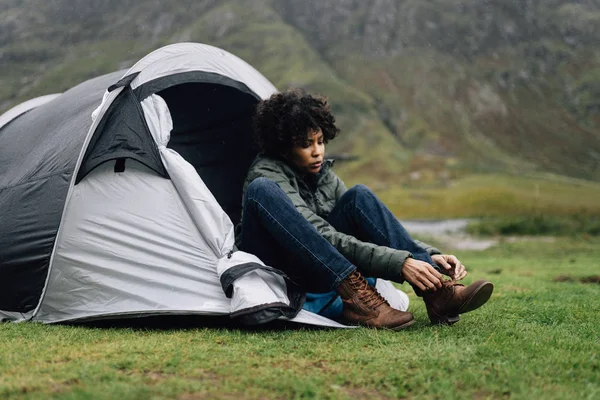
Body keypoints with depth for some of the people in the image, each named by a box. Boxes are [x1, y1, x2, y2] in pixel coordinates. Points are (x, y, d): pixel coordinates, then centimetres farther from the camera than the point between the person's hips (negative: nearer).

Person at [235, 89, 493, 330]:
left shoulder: (322, 173, 7)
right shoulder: (267, 175, -17)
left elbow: (360, 226, 5)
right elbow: (325, 237, -27)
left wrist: (430, 256, -10)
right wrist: (399, 262, -35)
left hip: (312, 276, 6)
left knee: (359, 198, -14)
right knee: (262, 191, -33)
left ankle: (436, 294, -27)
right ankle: (354, 296, -40)